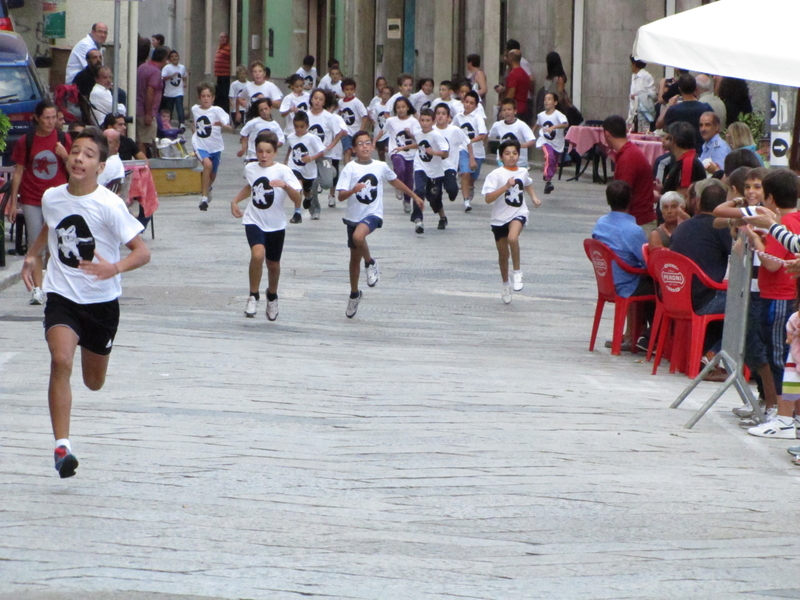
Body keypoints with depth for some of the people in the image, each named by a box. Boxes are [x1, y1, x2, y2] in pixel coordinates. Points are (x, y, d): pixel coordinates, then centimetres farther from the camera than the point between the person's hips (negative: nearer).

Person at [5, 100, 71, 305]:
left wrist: (65, 156, -15)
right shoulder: (25, 141, 1)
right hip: (31, 200, 0)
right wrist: (13, 202, 3)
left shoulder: (63, 140, 2)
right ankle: (37, 288, 0)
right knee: (34, 245, -2)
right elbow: (18, 172, 5)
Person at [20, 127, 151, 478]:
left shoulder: (109, 205, -17)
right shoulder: (51, 198, -3)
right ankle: (62, 446, -26)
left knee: (94, 382, 15)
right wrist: (32, 256, 12)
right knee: (61, 361, -26)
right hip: (61, 296, 1)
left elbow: (142, 252, -18)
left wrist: (115, 268, -35)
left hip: (101, 301, -1)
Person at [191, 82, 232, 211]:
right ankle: (204, 197, -25)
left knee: (212, 175, 16)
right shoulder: (195, 109, -1)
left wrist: (222, 124, -39)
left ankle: (207, 189, 52)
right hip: (200, 145, -1)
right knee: (207, 164, -29)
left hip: (215, 147, 1)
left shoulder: (217, 111, -12)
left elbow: (229, 128, -21)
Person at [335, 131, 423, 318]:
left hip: (373, 214, -1)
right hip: (353, 216, 1)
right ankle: (354, 294, 32)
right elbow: (341, 196, -15)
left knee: (358, 236, -34)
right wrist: (353, 190, -36)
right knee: (355, 257, 12)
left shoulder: (381, 167, 0)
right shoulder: (350, 168, -8)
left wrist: (414, 196, 28)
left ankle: (371, 263, -6)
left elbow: (395, 181, 20)